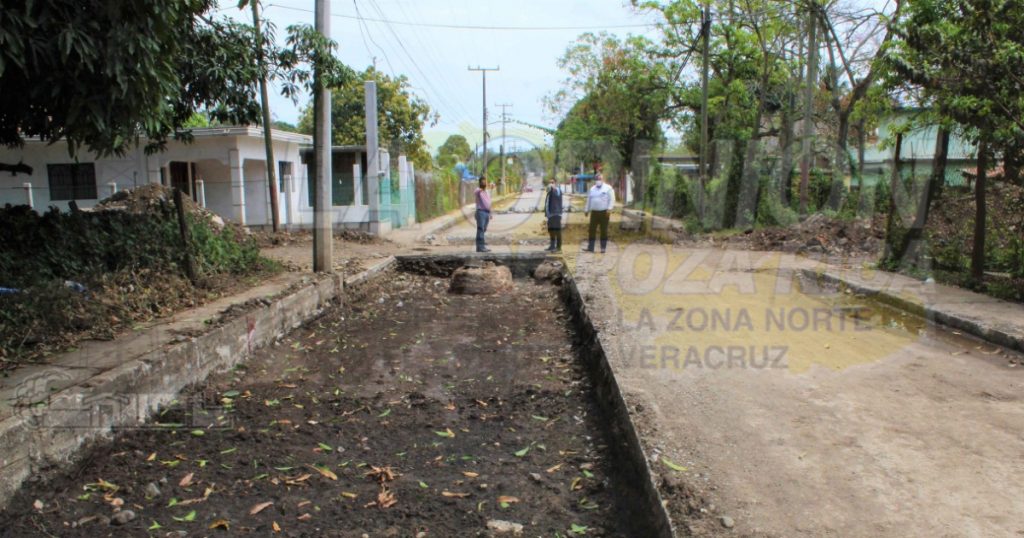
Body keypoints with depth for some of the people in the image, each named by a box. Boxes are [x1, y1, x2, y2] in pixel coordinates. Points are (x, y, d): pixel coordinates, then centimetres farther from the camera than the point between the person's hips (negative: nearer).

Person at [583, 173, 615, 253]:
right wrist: (586, 210, 16)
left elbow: (612, 199, -5)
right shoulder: (592, 189, 15)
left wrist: (609, 208, -15)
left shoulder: (608, 188, 0)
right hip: (594, 212, 4)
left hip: (604, 212, -4)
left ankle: (603, 247, 7)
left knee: (604, 230, 1)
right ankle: (590, 247, 3)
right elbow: (589, 200, 20)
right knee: (592, 230, 0)